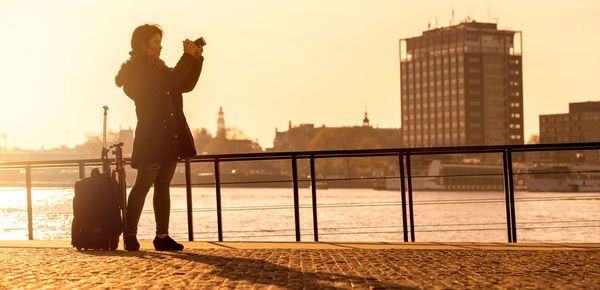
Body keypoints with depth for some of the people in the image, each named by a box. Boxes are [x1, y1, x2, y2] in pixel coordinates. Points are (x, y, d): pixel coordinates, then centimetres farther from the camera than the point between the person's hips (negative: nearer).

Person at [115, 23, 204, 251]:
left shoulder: (157, 67, 22)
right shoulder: (137, 69, -7)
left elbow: (186, 85, 17)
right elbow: (170, 82, -18)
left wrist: (196, 59, 7)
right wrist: (187, 56, -11)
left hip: (170, 136, 9)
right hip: (151, 136, -9)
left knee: (163, 185, 7)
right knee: (143, 185, -7)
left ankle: (162, 237, 8)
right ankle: (130, 235, -3)